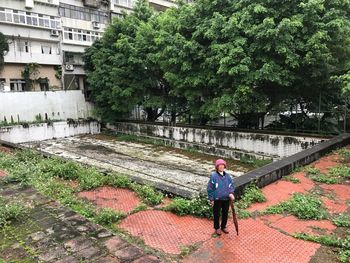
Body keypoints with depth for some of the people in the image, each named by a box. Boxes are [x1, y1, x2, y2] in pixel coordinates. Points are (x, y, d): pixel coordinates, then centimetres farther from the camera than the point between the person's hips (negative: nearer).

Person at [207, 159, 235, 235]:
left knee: (225, 213, 18)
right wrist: (211, 199, -10)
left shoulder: (227, 175, -1)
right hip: (217, 199, -4)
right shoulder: (213, 176, -16)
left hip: (226, 199, 4)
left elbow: (231, 185, 7)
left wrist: (231, 193, -11)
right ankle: (217, 228, 31)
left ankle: (223, 226, 39)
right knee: (217, 214, 11)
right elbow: (210, 188, -12)